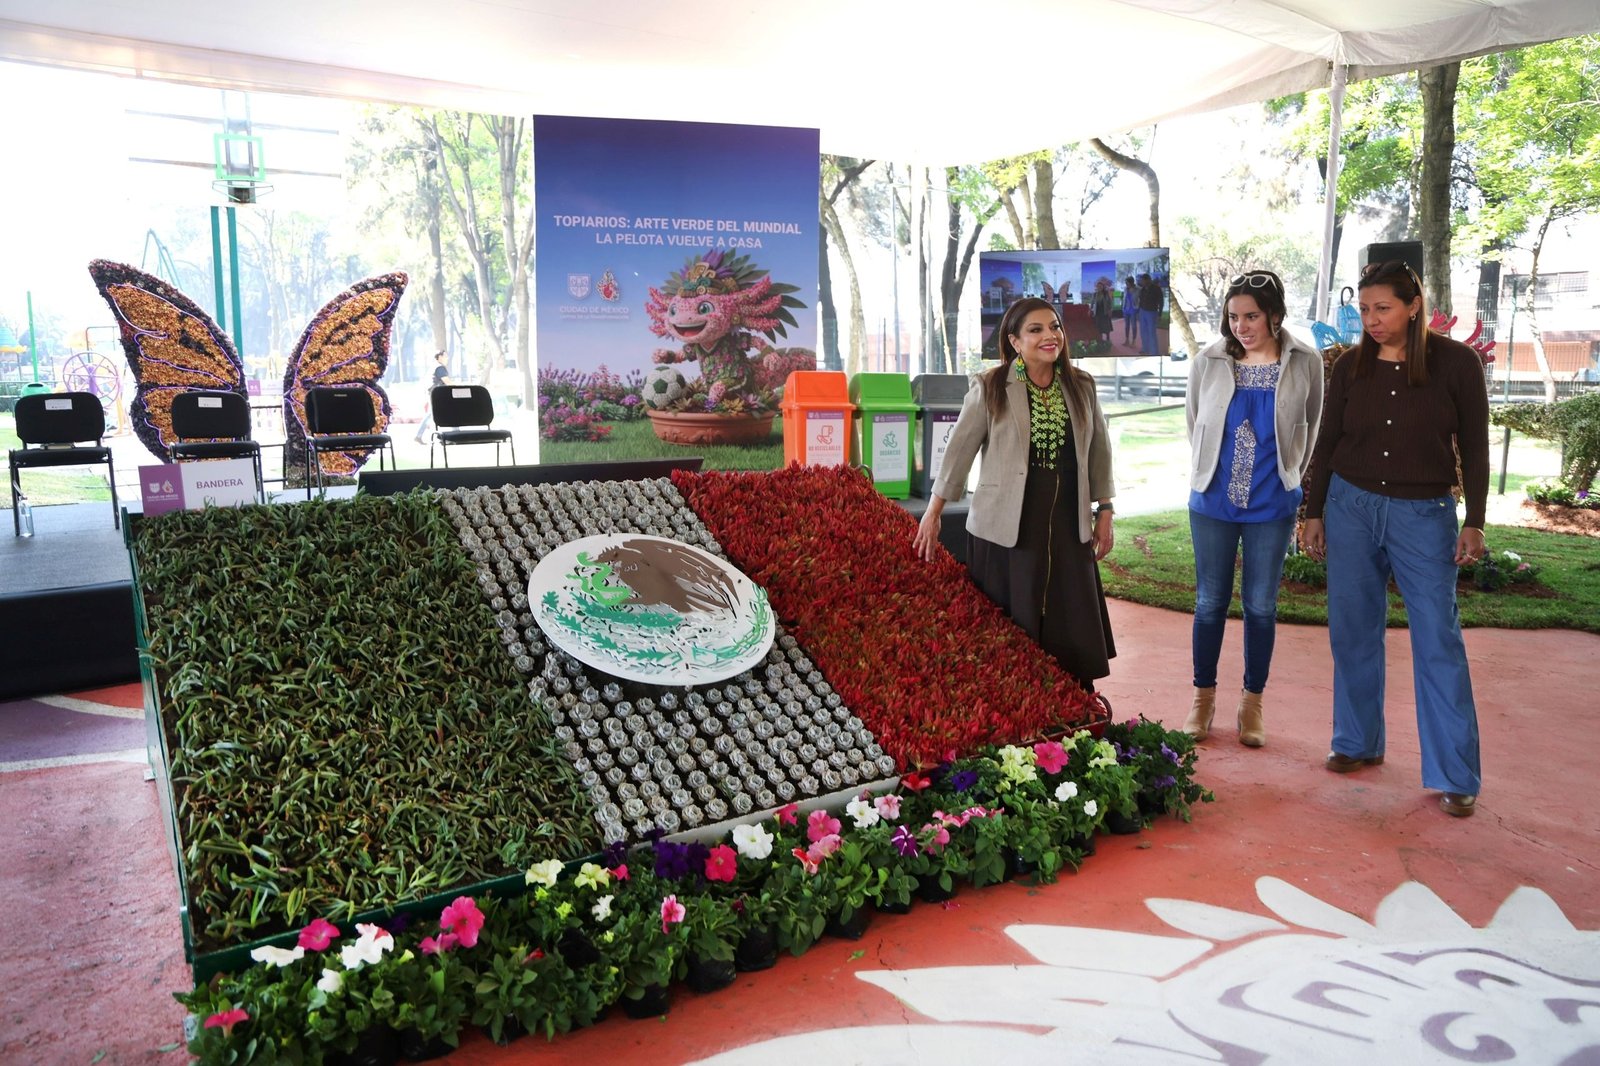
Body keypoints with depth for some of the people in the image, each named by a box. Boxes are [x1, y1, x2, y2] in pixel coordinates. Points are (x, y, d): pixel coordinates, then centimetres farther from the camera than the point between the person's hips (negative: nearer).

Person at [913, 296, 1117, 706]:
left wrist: (1104, 512, 12)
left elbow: (1099, 451, 13)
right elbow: (959, 449, -2)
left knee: (1074, 624, 7)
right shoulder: (990, 389, -5)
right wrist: (933, 512, 0)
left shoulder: (1081, 387, 7)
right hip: (1007, 527, -3)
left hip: (1067, 526, 4)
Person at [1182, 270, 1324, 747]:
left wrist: (1288, 476, 12)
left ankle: (1252, 702, 21)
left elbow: (1310, 429, 9)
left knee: (1261, 605, 7)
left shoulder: (1305, 363, -5)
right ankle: (1204, 696, 23)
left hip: (1272, 505, 0)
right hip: (1213, 502, 1)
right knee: (1211, 601, 8)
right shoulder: (1211, 360, -4)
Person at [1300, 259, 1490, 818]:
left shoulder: (1457, 362, -5)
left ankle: (1456, 776, 5)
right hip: (1351, 507, 3)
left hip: (1424, 515, -3)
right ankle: (1358, 743, 24)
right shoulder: (1350, 367, 1)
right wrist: (1314, 513, 6)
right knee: (1353, 631, 8)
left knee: (1439, 641, -3)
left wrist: (1474, 522, -4)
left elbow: (1474, 448, -1)